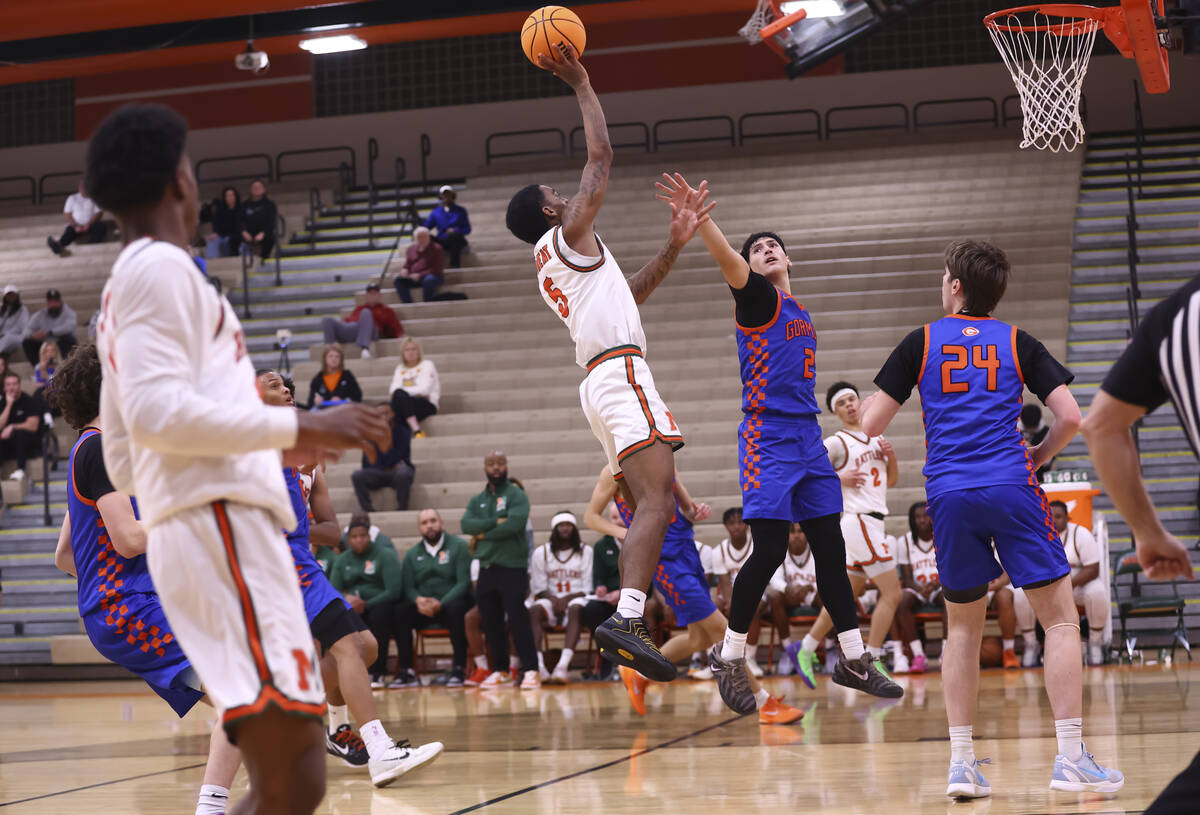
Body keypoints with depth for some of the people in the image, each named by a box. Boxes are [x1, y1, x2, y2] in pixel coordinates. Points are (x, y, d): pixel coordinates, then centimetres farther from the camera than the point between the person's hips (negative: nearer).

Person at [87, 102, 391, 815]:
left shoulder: (126, 287, 25)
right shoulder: (162, 266, -4)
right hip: (221, 524, -10)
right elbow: (157, 410, -18)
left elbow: (123, 459, 28)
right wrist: (296, 426, -14)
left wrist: (271, 443, 32)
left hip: (202, 532, 10)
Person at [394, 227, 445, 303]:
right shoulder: (411, 249, 14)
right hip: (414, 277, 5)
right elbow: (407, 265, 22)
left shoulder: (436, 248, -3)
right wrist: (404, 270, -5)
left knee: (429, 280, -40)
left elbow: (437, 269, -9)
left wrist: (420, 275, -18)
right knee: (399, 280, -20)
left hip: (434, 277, -5)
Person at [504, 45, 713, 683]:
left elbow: (630, 293, 34)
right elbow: (601, 157, 0)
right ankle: (627, 618, -38)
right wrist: (580, 84, 8)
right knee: (655, 504, -22)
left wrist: (675, 244, 27)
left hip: (602, 383, 10)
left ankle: (628, 625, 1)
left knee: (652, 510, 9)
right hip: (622, 373, -10)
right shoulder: (567, 234, 3)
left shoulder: (551, 267, 27)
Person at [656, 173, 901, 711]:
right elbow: (728, 262, -23)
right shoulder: (758, 298, -3)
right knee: (770, 550, -12)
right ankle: (729, 658, 2)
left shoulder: (802, 315, 19)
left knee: (830, 549, 7)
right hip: (767, 439, -7)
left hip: (807, 439, 7)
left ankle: (854, 661, 14)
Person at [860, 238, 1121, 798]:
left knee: (962, 627, 16)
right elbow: (1070, 418, 0)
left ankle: (961, 762, 9)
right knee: (1060, 618, 4)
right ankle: (1070, 758, -5)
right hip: (1010, 489, -2)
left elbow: (870, 424, 7)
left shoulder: (921, 343, 8)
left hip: (949, 498, 2)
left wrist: (864, 404, 29)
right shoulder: (1018, 343, 8)